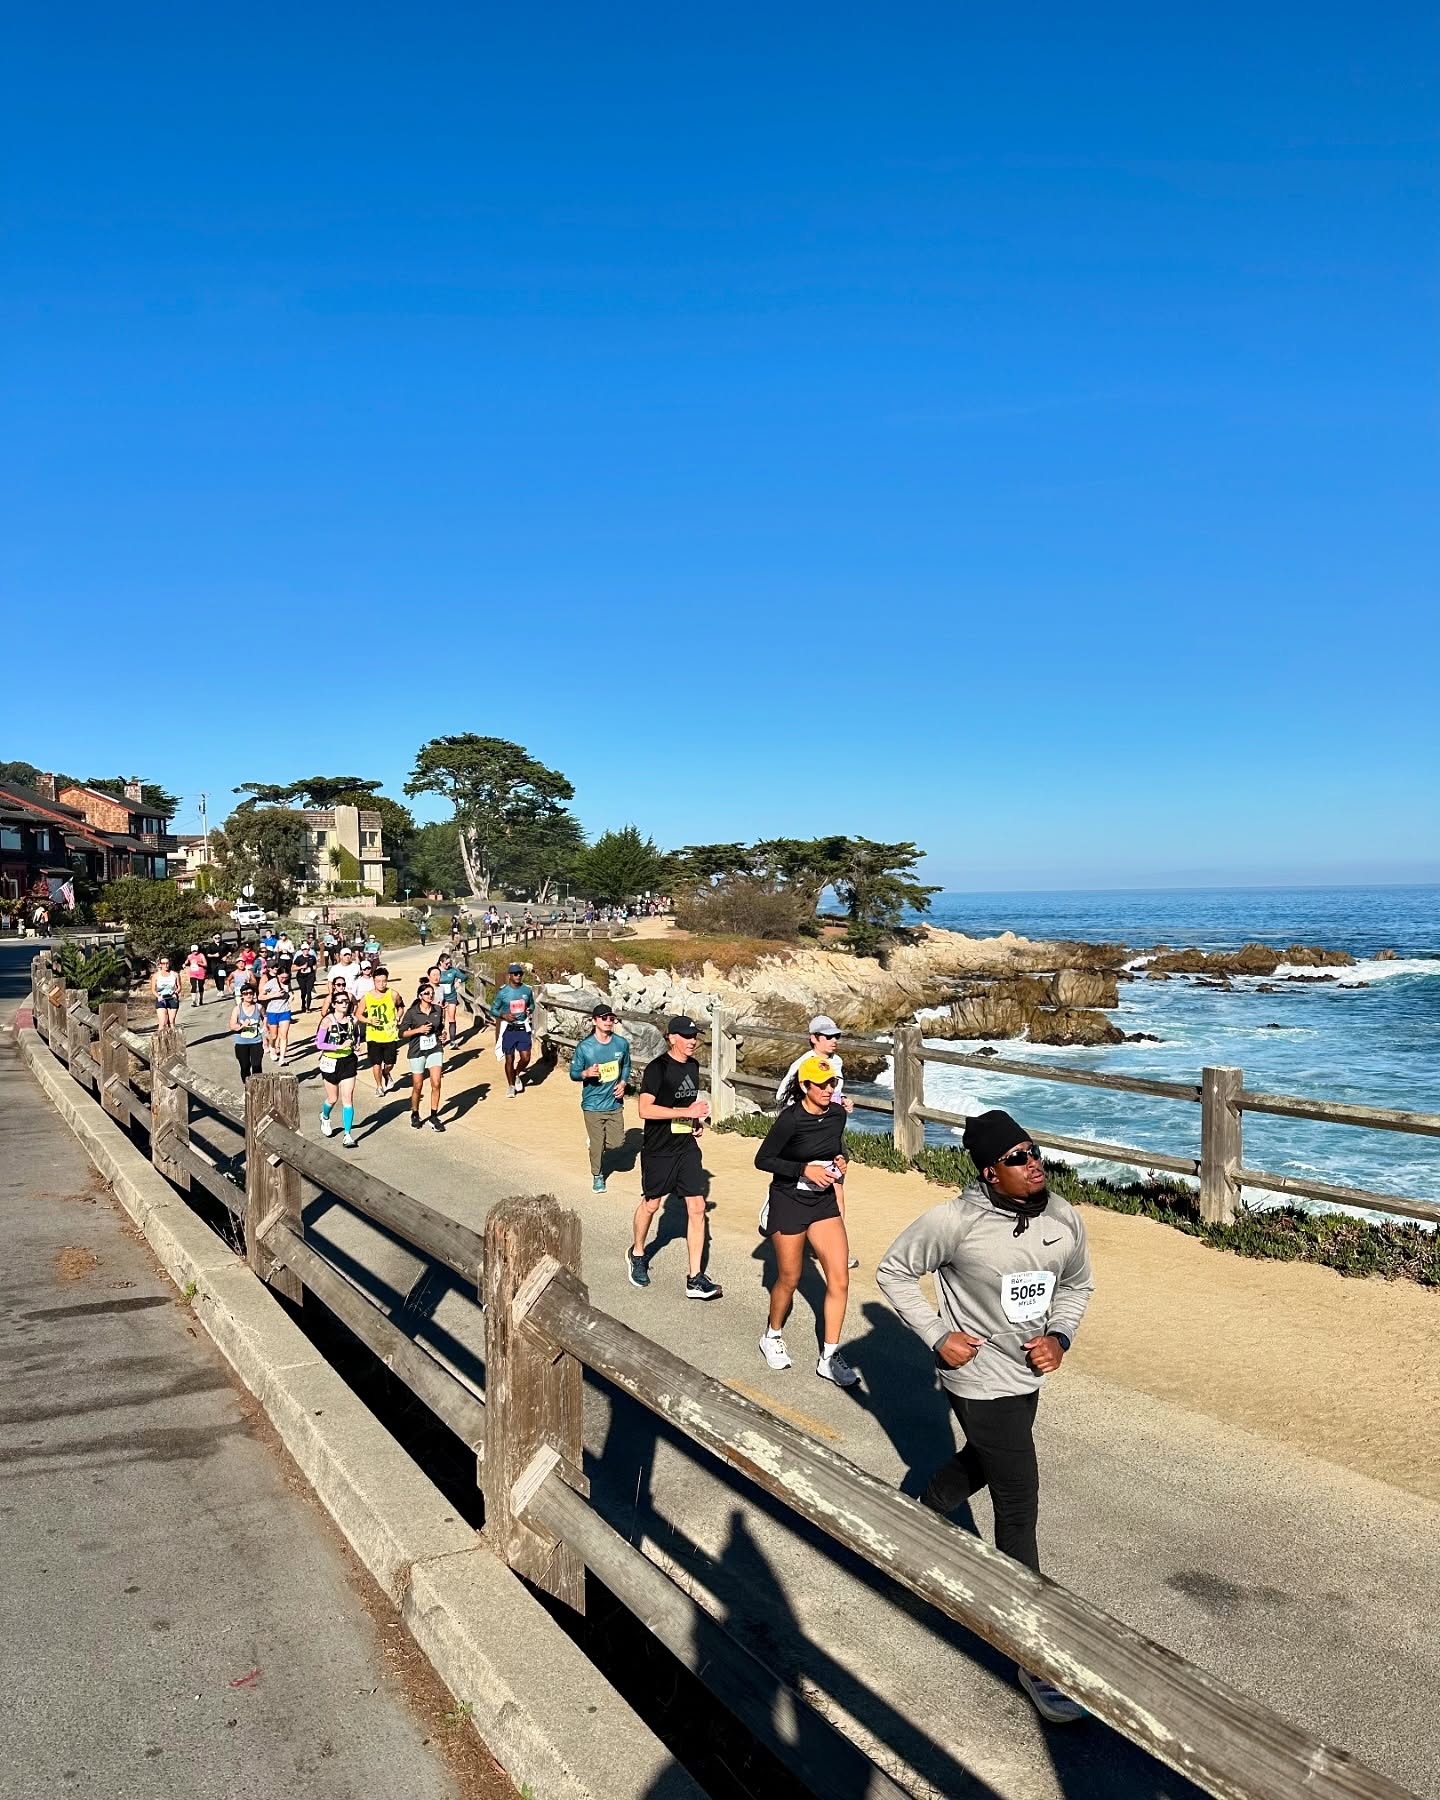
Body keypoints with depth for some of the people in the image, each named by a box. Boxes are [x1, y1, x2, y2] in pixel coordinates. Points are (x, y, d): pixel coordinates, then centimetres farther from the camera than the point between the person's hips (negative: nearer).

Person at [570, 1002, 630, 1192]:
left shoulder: (621, 1044, -5)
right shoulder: (584, 1047, -13)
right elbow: (573, 1073, -5)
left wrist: (623, 1083, -5)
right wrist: (586, 1073, -26)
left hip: (615, 1103, 3)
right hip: (592, 1105, -3)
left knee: (617, 1143, 5)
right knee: (597, 1144, 6)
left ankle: (597, 1142, 37)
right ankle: (597, 1175, 32)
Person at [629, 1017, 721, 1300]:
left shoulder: (693, 1066, 6)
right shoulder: (657, 1068, -16)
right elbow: (645, 1109, -25)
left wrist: (697, 1120, 5)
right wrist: (686, 1112, -27)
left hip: (687, 1146, 6)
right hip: (658, 1149, -5)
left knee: (697, 1207, -2)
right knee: (651, 1204, 13)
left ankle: (695, 1279, 2)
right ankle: (637, 1255, 40)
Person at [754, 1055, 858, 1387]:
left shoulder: (837, 1114, -5)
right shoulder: (791, 1119, -22)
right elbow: (762, 1160, -15)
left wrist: (841, 1160, -7)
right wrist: (805, 1170, -23)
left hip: (824, 1201, 5)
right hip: (789, 1202, -5)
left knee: (839, 1280, -3)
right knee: (789, 1280, 10)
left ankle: (829, 1358, 10)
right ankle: (772, 1337, 38)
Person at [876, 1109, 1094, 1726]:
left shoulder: (1063, 1218, -8)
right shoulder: (955, 1221, -24)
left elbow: (1077, 1283, 10)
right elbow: (893, 1271, -10)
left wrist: (1059, 1336, -7)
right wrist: (938, 1337, -16)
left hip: (1027, 1376, 7)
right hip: (980, 1382, -7)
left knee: (978, 1465, 29)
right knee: (1019, 1509, -6)